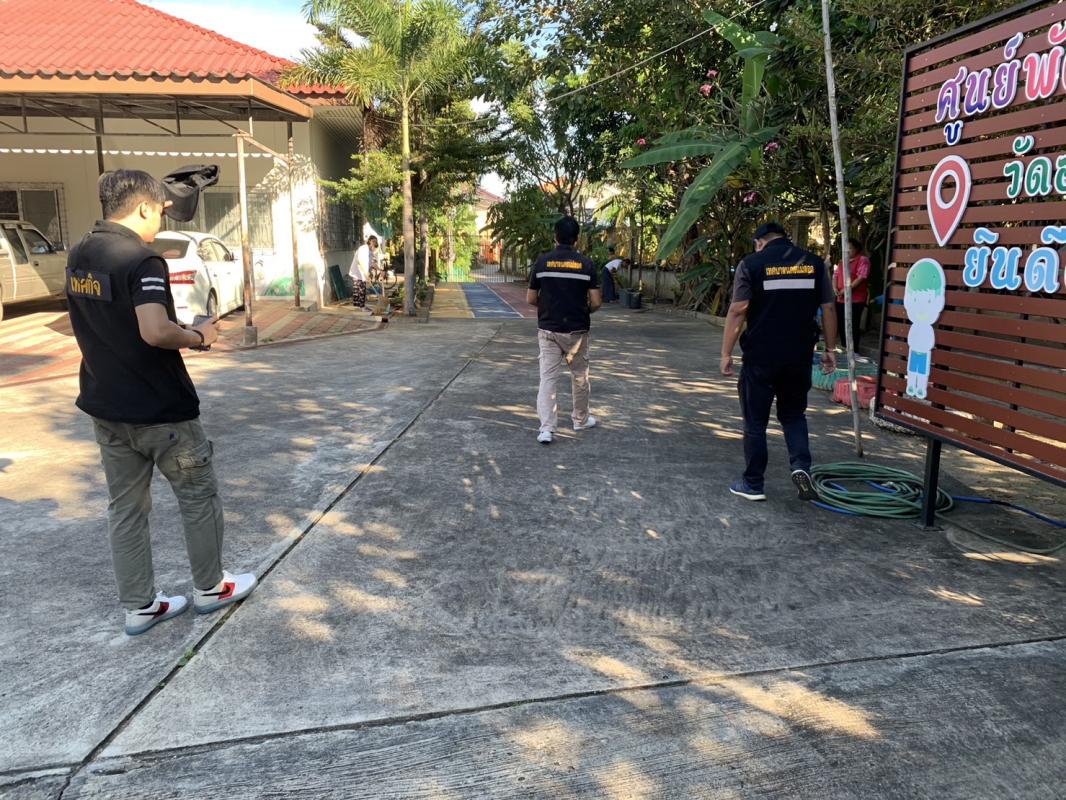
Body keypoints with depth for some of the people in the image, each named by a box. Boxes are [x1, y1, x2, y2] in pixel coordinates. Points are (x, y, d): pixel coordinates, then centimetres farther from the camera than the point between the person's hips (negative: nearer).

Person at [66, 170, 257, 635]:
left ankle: (139, 606, 23)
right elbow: (155, 332, -35)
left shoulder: (78, 258, 6)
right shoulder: (141, 261, -20)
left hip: (106, 408, 8)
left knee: (125, 508, 14)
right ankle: (210, 588, 25)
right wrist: (198, 336, -13)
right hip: (160, 409, -8)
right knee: (199, 498, 11)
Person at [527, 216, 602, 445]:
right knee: (579, 376, 17)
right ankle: (581, 419, 33)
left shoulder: (542, 262, -3)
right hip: (576, 330, 0)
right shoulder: (586, 264, -6)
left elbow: (530, 299, 0)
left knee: (547, 378, 1)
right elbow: (596, 302, -8)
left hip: (548, 329, 0)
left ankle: (546, 428, -10)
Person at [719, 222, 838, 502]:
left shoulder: (752, 263, -5)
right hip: (800, 356, 3)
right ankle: (801, 466, 1)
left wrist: (726, 353, -5)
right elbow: (828, 309, 5)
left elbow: (738, 311, -10)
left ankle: (753, 484, 16)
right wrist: (830, 349, 14)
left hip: (760, 356, -3)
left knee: (755, 421, 9)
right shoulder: (814, 263, 5)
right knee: (794, 414, 22)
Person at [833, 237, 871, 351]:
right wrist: (835, 288, -5)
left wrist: (846, 289, -19)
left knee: (853, 327, -3)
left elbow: (861, 278, -17)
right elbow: (835, 275, 15)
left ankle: (853, 351, 5)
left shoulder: (863, 260, -7)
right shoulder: (842, 261, 17)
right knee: (841, 325, 12)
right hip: (841, 299, 8)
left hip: (856, 300, -8)